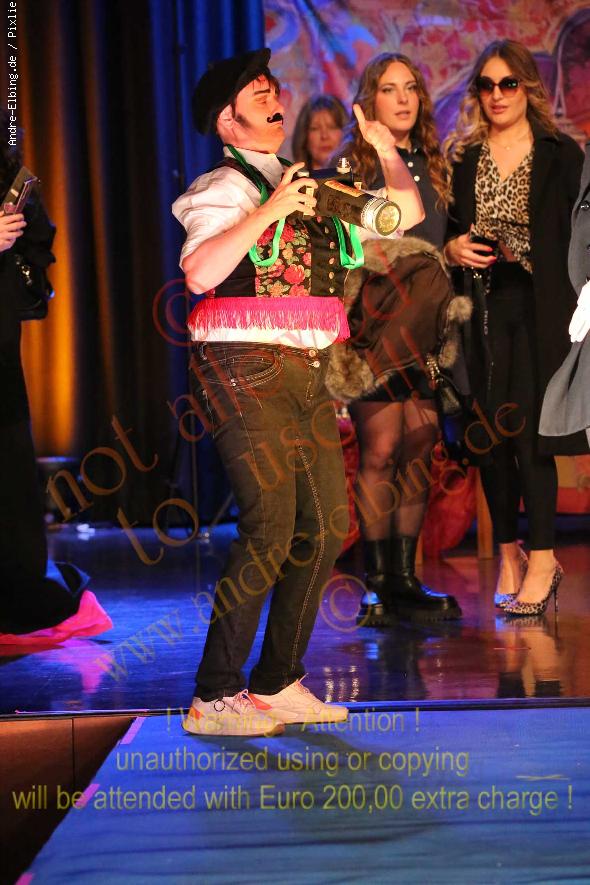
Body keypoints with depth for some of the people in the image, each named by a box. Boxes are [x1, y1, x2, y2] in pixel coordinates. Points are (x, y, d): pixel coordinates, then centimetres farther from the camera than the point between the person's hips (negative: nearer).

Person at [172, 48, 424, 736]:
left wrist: (383, 143, 19)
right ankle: (212, 699, -4)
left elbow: (406, 213, 24)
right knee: (270, 530, -13)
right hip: (246, 371, -8)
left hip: (306, 373, 8)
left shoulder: (306, 188, 19)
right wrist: (271, 210, -22)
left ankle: (276, 685, 15)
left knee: (325, 526, 5)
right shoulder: (226, 188, -4)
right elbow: (199, 273, -22)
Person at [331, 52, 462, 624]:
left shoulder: (433, 163, 17)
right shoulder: (349, 161, 1)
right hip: (373, 320, -5)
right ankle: (377, 583, 1)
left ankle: (405, 579, 11)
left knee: (419, 451, 3)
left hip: (423, 323, 5)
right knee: (381, 451, -8)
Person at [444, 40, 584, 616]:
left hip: (538, 307, -3)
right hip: (480, 306, 3)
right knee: (490, 433, 3)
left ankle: (541, 557, 0)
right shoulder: (461, 157, 11)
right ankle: (508, 553, 15)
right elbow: (441, 228, 16)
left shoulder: (561, 154, 4)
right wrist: (451, 248, -4)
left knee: (528, 428, -8)